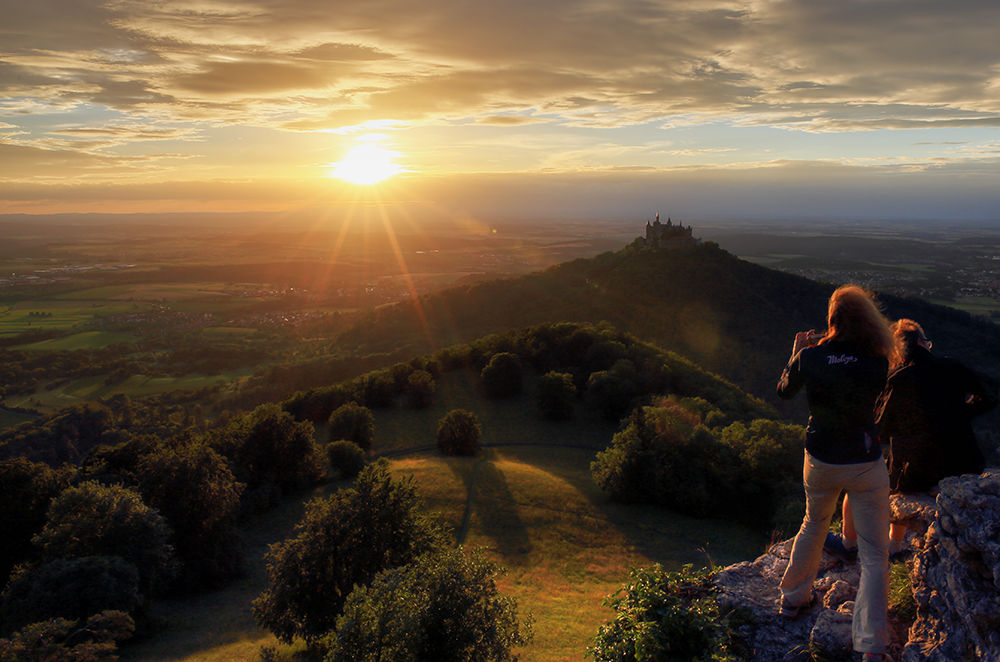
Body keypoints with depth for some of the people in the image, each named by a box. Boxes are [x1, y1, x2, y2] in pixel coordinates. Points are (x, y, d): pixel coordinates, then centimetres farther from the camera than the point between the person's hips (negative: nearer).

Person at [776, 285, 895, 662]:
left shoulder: (809, 357, -13)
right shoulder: (877, 363, -16)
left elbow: (784, 391, 6)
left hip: (820, 463, 3)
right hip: (866, 466, -2)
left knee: (813, 528, 28)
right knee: (874, 555, 5)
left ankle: (793, 599, 44)